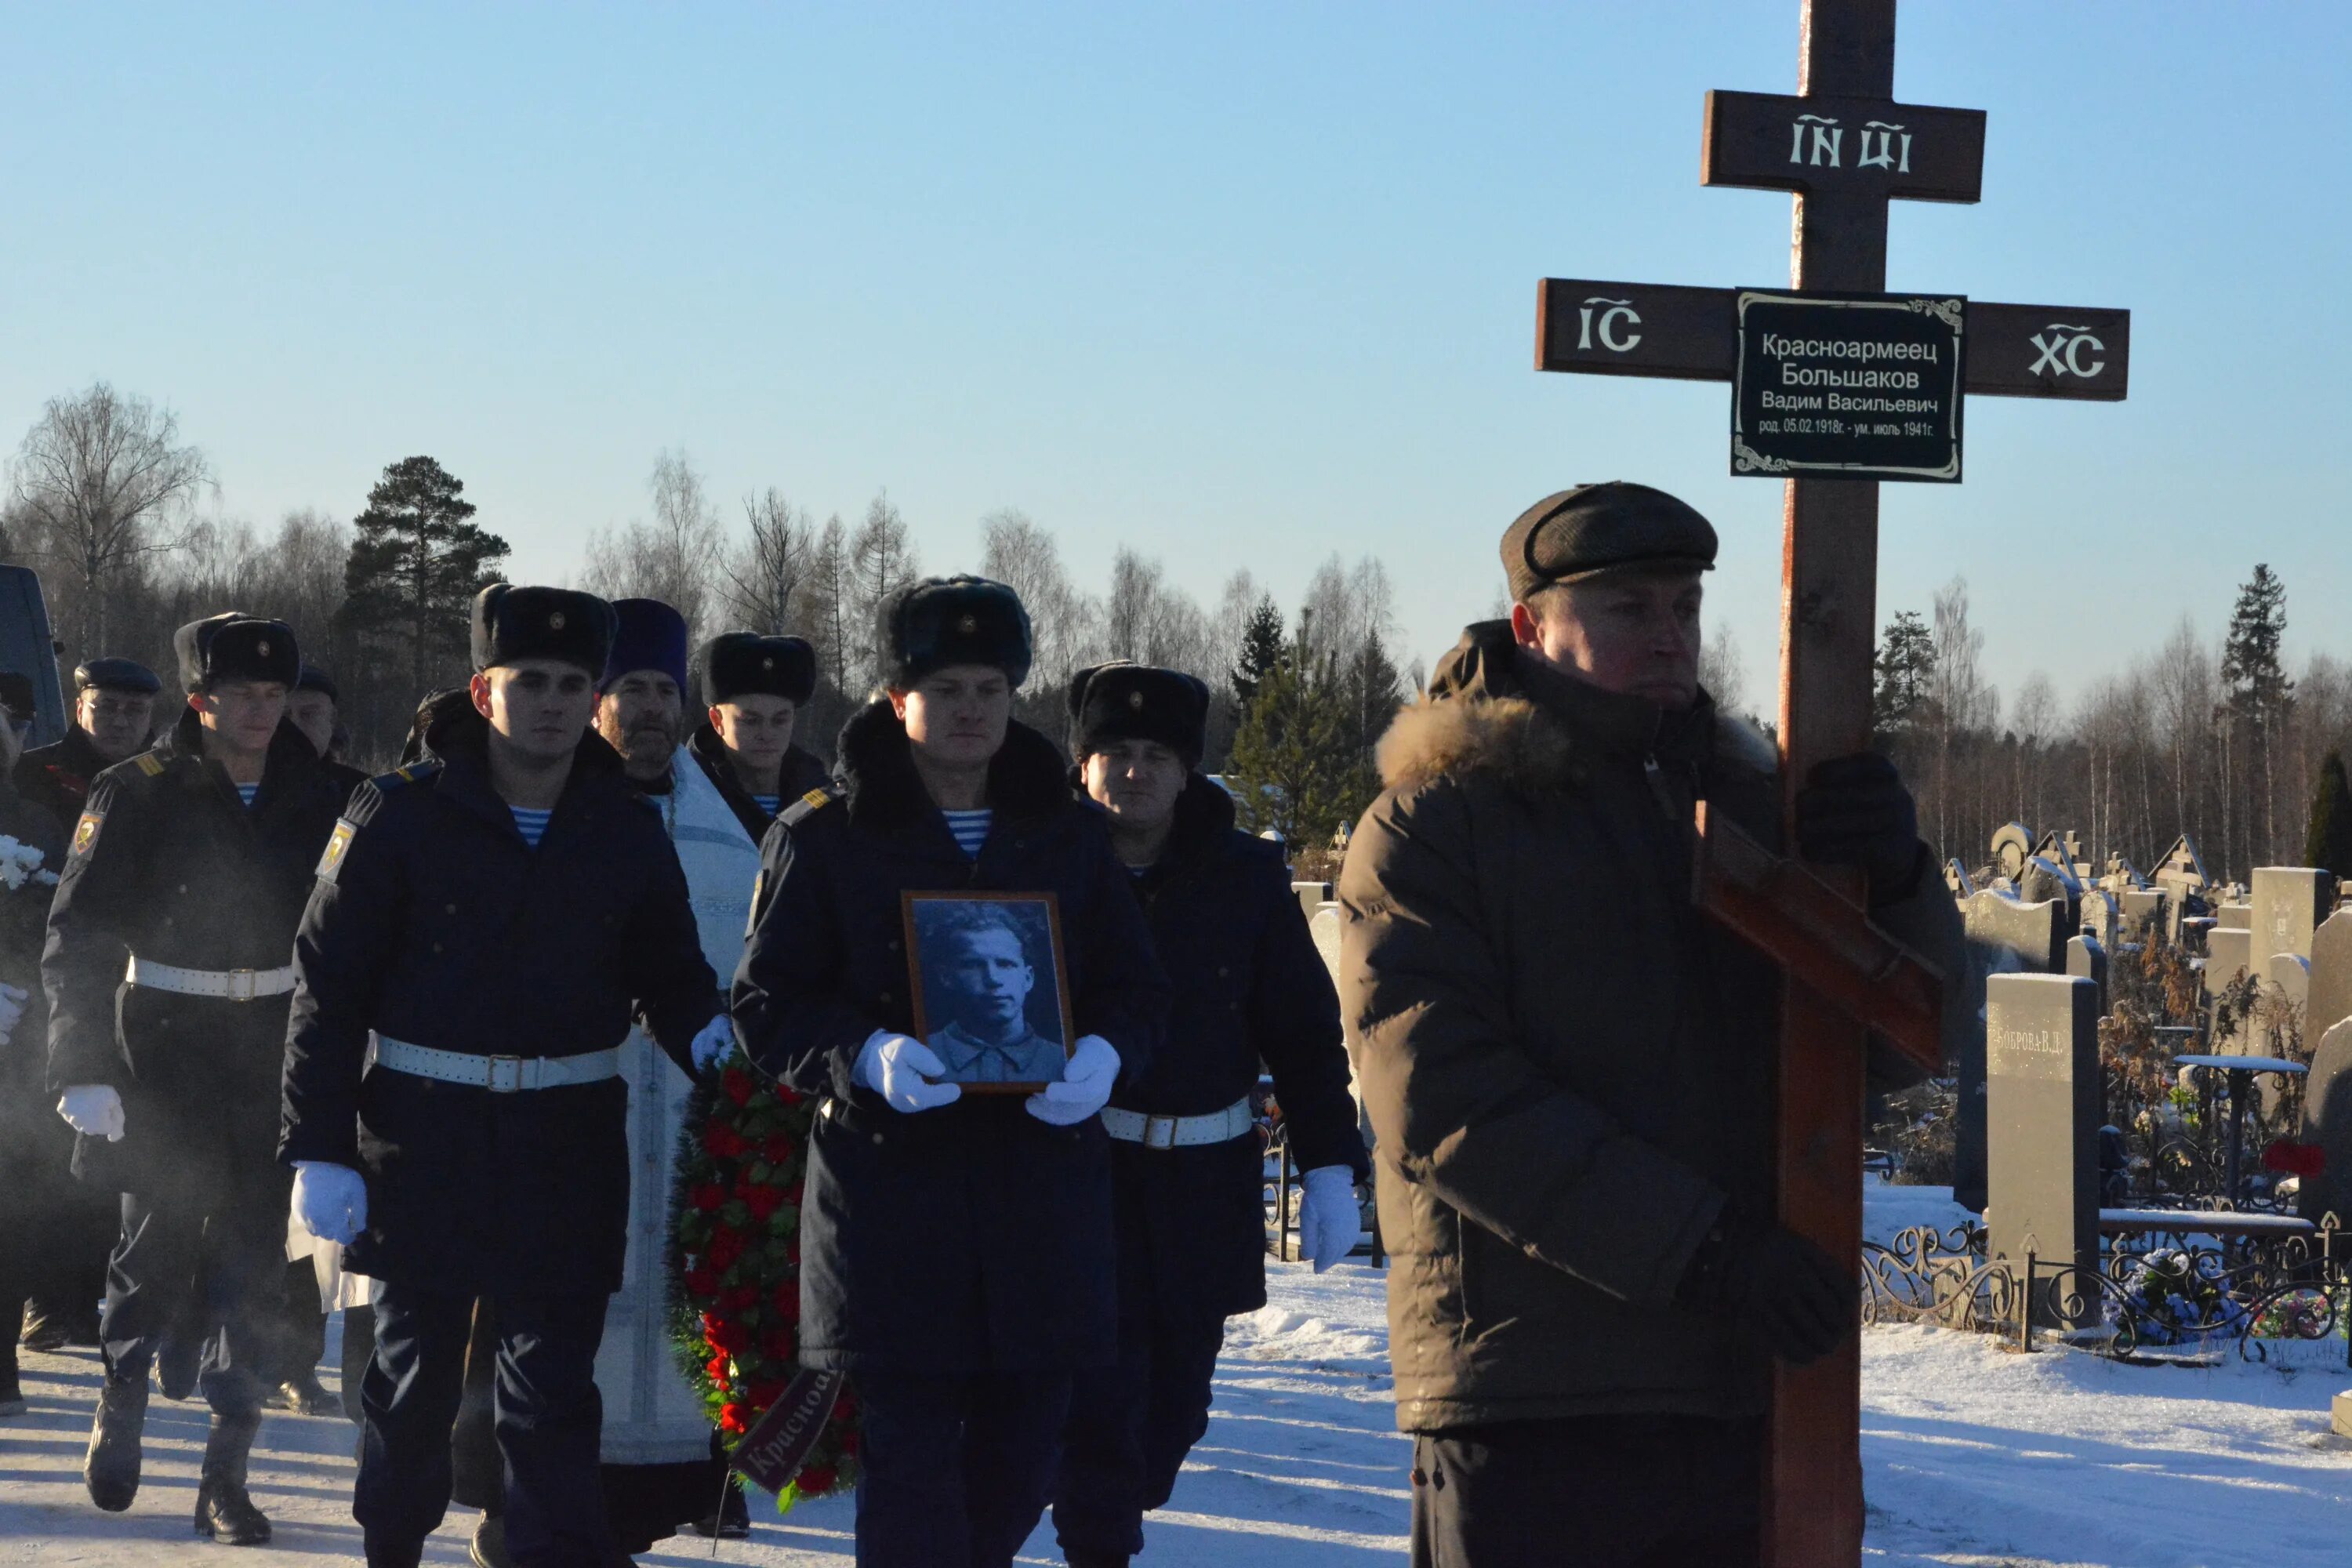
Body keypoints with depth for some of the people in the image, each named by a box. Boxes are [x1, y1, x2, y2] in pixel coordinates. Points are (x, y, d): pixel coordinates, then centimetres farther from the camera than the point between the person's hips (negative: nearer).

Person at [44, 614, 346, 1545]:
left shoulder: (314, 802, 5)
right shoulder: (139, 795, -5)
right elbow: (80, 936, -6)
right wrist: (84, 1069, -14)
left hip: (275, 1053, 2)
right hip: (163, 1048, -2)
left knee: (252, 1259, -1)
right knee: (157, 1241, 2)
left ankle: (226, 1477, 3)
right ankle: (123, 1396, 32)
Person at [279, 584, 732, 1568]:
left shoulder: (627, 833, 4)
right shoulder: (401, 815, -4)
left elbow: (669, 973, 12)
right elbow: (326, 988, -4)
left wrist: (706, 1039, -12)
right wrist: (318, 1149, -10)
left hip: (570, 1147, 1)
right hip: (421, 1139, -1)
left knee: (555, 1387, 0)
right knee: (415, 1369, 13)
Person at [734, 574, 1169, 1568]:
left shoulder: (1066, 834, 13)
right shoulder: (825, 837, 2)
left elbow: (1136, 985, 14)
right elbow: (768, 1004, 0)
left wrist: (1104, 1055, -9)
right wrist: (868, 1057, -19)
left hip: (1041, 1180, 3)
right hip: (887, 1182, -3)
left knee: (1022, 1448, 8)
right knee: (909, 1455, -5)